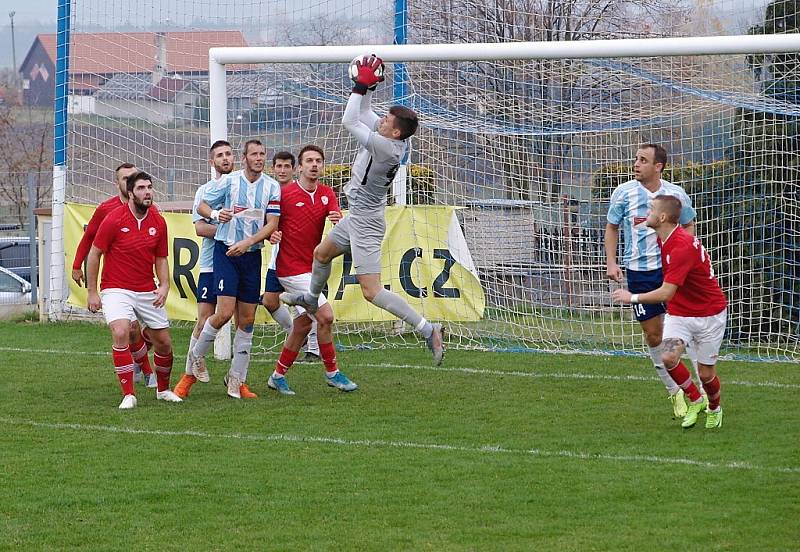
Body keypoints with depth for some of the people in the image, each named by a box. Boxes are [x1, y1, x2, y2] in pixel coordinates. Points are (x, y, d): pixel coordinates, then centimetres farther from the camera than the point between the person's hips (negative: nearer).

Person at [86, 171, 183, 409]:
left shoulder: (158, 222, 1)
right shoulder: (114, 219, -12)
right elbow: (94, 254, -5)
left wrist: (164, 286, -5)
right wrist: (92, 292, -6)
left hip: (148, 292, 5)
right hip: (116, 290, -5)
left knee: (164, 343, 6)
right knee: (121, 333, -27)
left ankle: (163, 389, 32)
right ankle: (128, 395, -20)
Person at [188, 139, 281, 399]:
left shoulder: (272, 187, 2)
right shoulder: (229, 181, -3)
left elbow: (272, 224, -2)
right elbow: (201, 206, 6)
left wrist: (246, 243, -15)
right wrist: (216, 214, -16)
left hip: (252, 255, 3)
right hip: (225, 252, -3)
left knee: (247, 319, 3)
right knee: (224, 313, -16)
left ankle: (237, 379, 11)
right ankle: (196, 355, 10)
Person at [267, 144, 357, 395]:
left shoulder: (327, 194, 6)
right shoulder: (285, 193, -9)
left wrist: (338, 220, -27)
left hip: (312, 266, 7)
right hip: (292, 268, -7)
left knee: (303, 323, 13)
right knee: (325, 316, -13)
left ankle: (278, 375, 27)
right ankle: (332, 373, 1)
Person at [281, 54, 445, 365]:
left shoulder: (385, 147, -30)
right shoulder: (389, 138, -3)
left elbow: (350, 121, -26)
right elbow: (363, 115, 13)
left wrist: (362, 84, -21)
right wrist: (366, 86, 0)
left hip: (365, 222, -10)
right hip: (358, 216, 10)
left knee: (372, 291, -14)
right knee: (321, 253, 31)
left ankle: (428, 330, -16)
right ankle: (312, 299, 58)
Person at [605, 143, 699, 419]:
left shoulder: (675, 194, 0)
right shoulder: (624, 192, 0)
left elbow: (689, 225, 15)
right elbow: (612, 228, 10)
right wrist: (611, 263, 0)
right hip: (638, 270, 1)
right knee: (653, 333, 3)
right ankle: (674, 391, 16)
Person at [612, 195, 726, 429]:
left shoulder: (683, 247, -30)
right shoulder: (664, 239, -1)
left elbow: (666, 293, -30)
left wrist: (633, 298, -19)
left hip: (709, 314, -7)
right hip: (679, 312, 7)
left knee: (706, 373, 1)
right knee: (668, 357, -18)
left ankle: (714, 409, 32)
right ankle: (694, 400, 5)